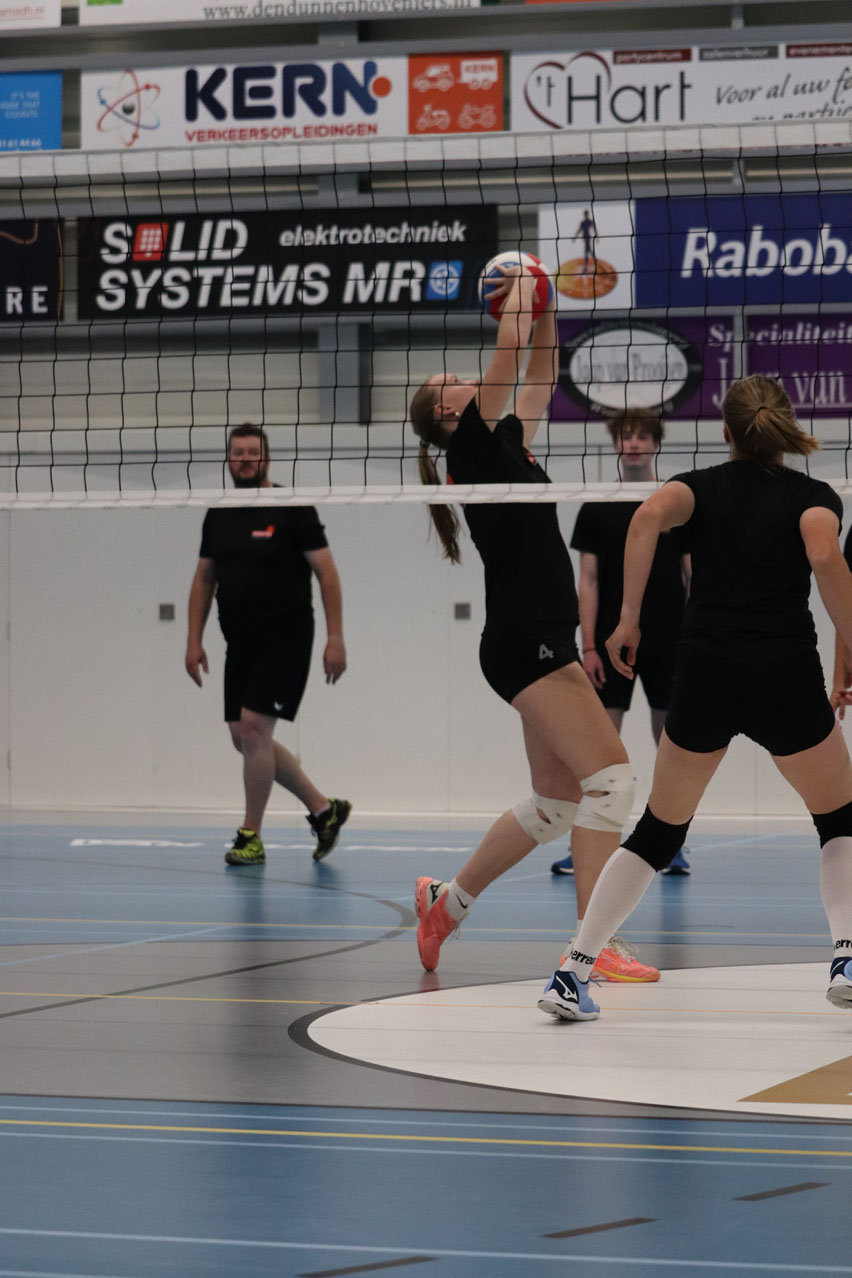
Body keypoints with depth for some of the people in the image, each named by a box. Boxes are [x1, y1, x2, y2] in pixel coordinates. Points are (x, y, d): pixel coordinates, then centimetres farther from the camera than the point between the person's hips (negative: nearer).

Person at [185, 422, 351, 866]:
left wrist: (335, 638, -13)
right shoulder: (218, 516, 10)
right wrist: (194, 640, 9)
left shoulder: (293, 509, -7)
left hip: (286, 638, -7)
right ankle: (324, 809, 20)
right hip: (240, 644, 7)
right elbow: (204, 579, 17)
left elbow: (326, 573, -7)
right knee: (244, 737, 6)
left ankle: (251, 837, -4)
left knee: (253, 727, -14)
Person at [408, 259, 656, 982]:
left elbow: (540, 371, 24)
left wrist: (544, 302, 16)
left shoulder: (506, 445, 18)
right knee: (610, 777, -15)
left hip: (541, 645, 10)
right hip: (525, 642, -10)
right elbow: (511, 346, -11)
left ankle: (448, 901, 27)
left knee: (556, 801, 14)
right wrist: (522, 288, 3)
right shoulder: (472, 444, -5)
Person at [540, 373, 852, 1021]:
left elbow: (649, 516, -11)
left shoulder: (701, 485, 12)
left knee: (660, 830, 14)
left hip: (705, 678, 2)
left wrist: (628, 619, -9)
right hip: (788, 679, -2)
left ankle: (572, 973, 4)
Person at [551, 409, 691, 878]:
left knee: (670, 740, 4)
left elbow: (693, 577, 4)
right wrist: (589, 647, -5)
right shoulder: (596, 510, 3)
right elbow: (588, 580, 2)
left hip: (668, 645, 0)